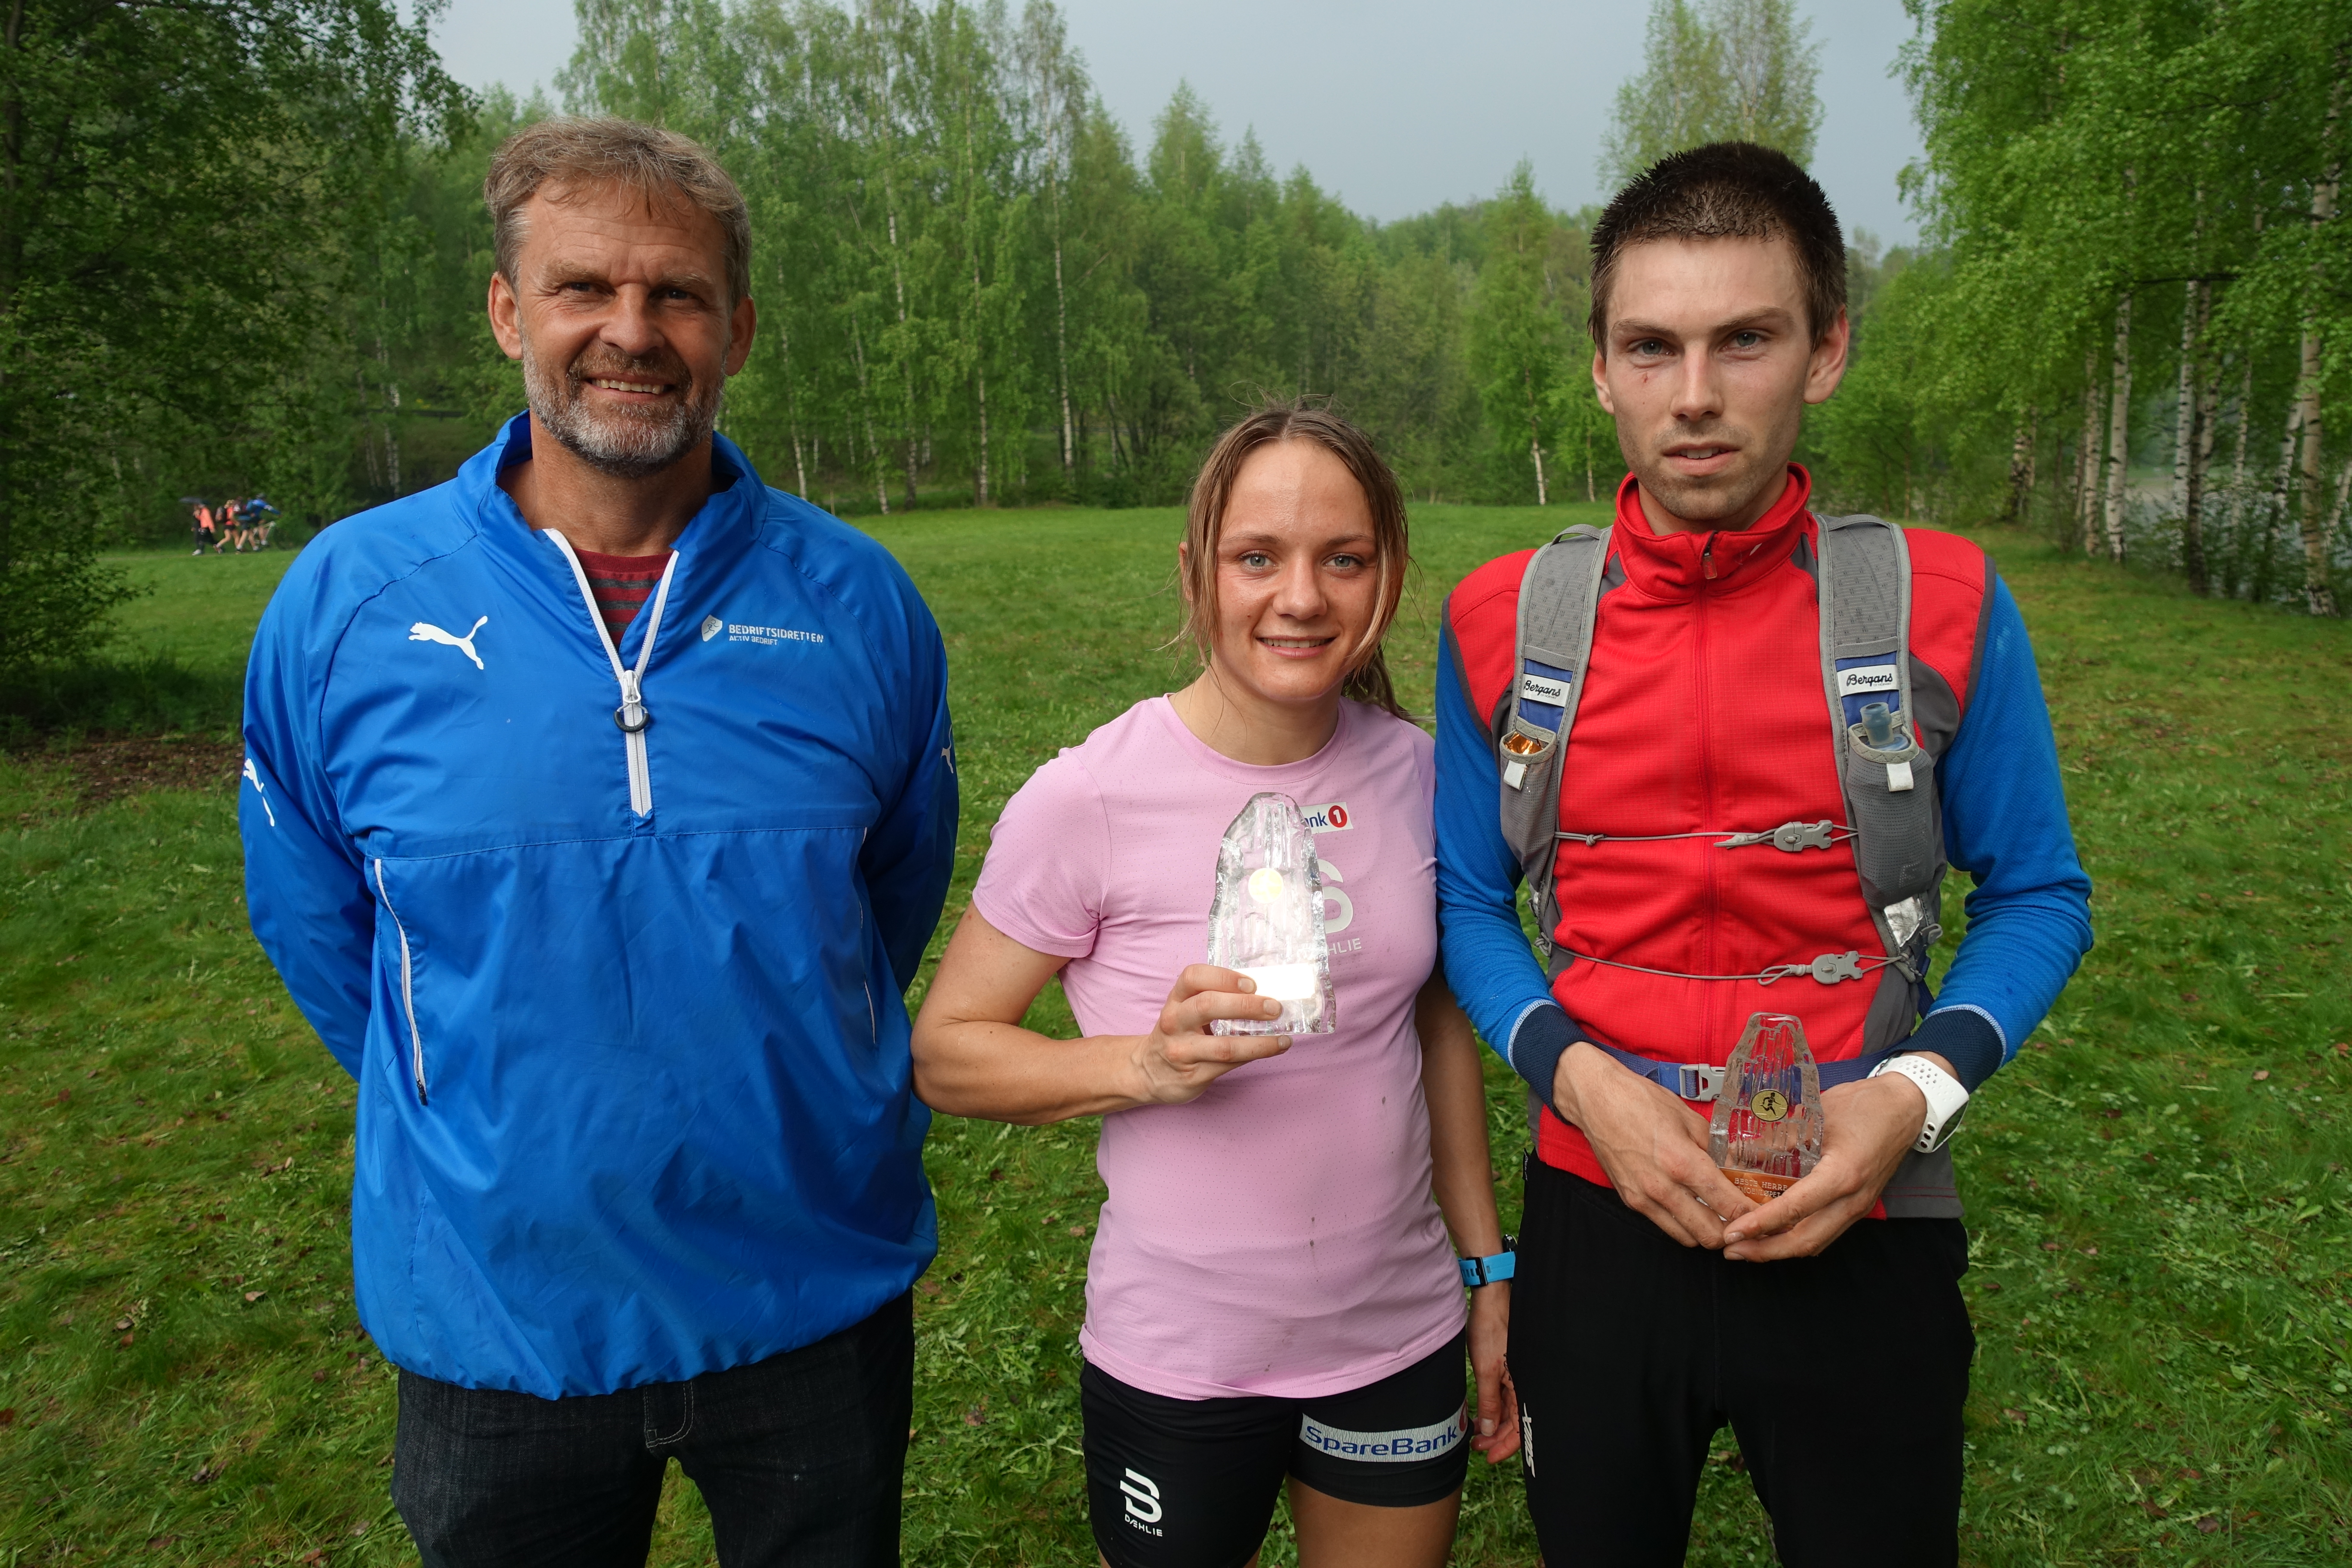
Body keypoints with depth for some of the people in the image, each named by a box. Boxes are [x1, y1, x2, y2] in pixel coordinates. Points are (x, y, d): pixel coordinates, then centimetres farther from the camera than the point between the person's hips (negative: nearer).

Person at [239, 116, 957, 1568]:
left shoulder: (856, 602, -8)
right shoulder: (347, 603, -8)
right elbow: (315, 924, 5)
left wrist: (767, 1081, 9)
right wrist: (494, 1125, 8)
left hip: (817, 1296, 1)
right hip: (493, 1314, 0)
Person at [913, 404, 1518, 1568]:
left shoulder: (1410, 771, -5)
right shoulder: (1092, 798, -19)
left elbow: (1438, 1022, 7)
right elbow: (944, 1053, -12)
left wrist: (1488, 1269, 10)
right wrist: (1152, 1064, -28)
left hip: (1401, 1338, 4)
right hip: (1181, 1364, -4)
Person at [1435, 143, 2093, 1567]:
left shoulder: (1941, 606, -8)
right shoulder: (1506, 622, -5)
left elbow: (2037, 895, 0)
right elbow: (1467, 900, 2)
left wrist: (1917, 1090, -16)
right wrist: (1575, 1073, -14)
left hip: (1863, 1233, -1)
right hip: (1597, 1216, 1)